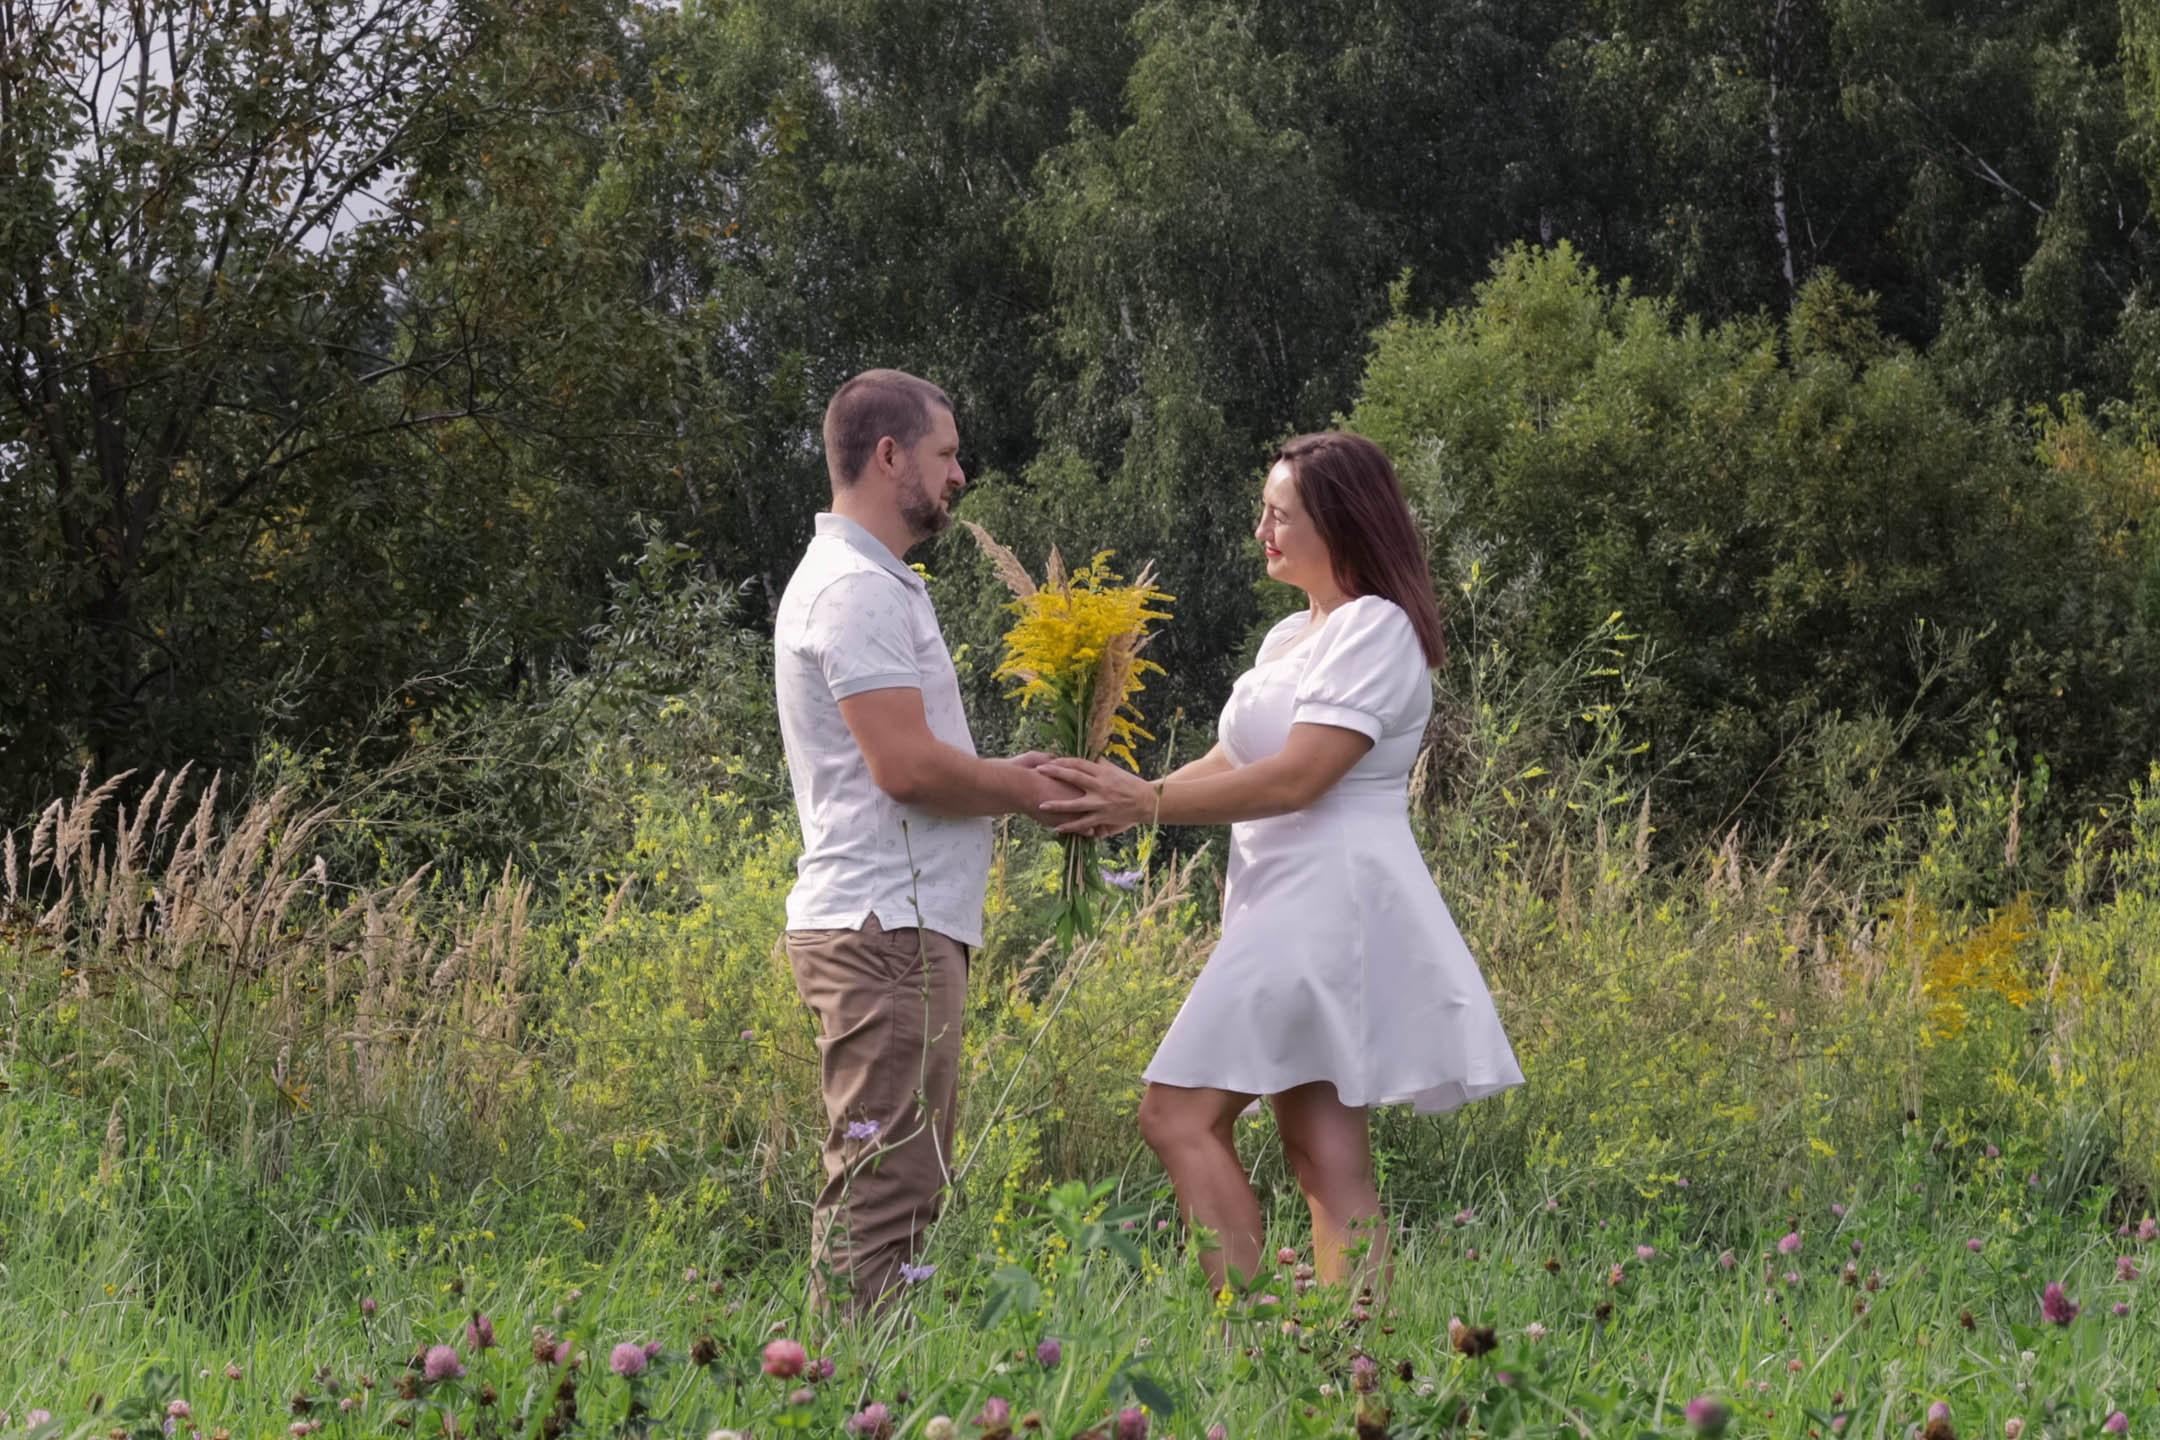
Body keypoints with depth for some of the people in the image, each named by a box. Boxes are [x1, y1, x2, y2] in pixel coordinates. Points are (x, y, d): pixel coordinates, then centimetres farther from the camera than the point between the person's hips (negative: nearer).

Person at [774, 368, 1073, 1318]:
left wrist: (1006, 775, 12)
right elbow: (907, 766, -20)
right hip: (887, 927, -11)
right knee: (884, 1183, -11)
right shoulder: (857, 588, -13)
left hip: (898, 927, 11)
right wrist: (1030, 794, -7)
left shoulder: (865, 581, 22)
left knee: (896, 1183, 12)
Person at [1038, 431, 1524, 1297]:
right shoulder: (1288, 639, 20)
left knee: (1179, 1116, -14)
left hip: (1329, 901, -10)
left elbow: (1297, 777, -18)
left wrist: (1148, 803, -16)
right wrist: (1128, 797, 0)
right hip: (1290, 903, 10)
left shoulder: (1376, 629, -9)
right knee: (1326, 1159, 4)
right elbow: (1230, 765, 17)